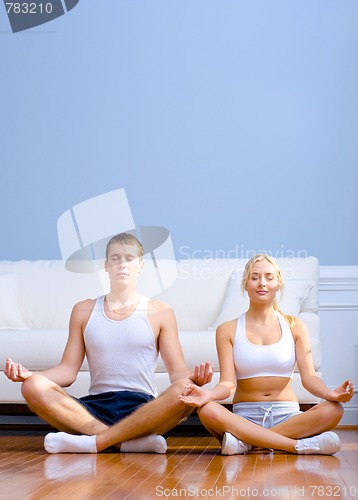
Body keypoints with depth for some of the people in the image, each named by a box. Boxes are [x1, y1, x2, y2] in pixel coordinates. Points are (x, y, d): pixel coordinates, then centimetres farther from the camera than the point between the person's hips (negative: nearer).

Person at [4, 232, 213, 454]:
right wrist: (28, 374, -8)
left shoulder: (160, 312, 11)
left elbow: (177, 370, 4)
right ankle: (132, 441, -33)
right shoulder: (84, 311, 16)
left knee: (184, 390, -34)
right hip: (95, 407, 2)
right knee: (33, 387, -25)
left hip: (143, 408, -1)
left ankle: (95, 441, -32)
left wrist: (193, 377, -20)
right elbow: (68, 370, 10)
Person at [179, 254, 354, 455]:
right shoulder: (228, 330, 6)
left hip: (287, 416, 1)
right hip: (245, 417, -1)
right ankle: (299, 445, -32)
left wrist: (329, 393, -24)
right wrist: (208, 394, -28)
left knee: (333, 410, -30)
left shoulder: (294, 326, 9)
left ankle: (246, 442, -27)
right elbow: (228, 383, -4)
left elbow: (309, 376, -1)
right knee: (207, 410, -34)